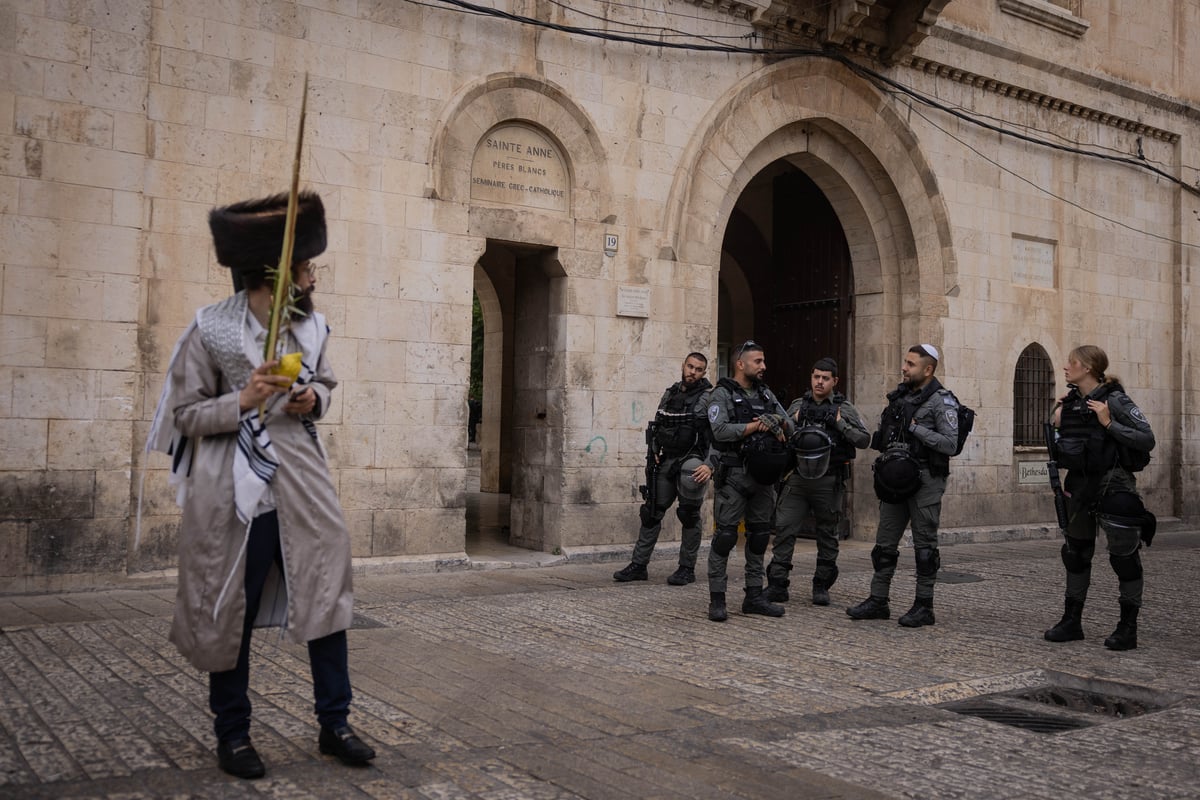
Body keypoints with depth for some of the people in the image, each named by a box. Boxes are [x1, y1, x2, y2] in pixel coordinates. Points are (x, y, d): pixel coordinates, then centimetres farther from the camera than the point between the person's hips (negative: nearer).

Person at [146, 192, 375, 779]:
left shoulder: (312, 327, 4)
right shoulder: (212, 329, -10)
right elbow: (185, 412, -6)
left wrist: (313, 398, -2)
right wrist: (243, 400, -22)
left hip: (303, 489, 5)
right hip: (237, 495, -4)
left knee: (326, 599, 5)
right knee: (232, 617, 7)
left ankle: (334, 725, 20)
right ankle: (232, 735, 25)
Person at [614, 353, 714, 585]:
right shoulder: (670, 394, 12)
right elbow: (656, 426, 21)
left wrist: (709, 465, -27)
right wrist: (654, 452, 7)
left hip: (691, 463, -6)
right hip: (665, 462, 6)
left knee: (689, 516, 0)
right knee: (651, 512, 6)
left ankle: (687, 569, 11)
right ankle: (639, 565, 13)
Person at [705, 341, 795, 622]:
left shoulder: (766, 394, 15)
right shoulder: (722, 394, -4)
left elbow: (790, 427, 12)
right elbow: (720, 430, -19)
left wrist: (777, 421, -9)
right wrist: (757, 425, -14)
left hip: (763, 477, 7)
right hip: (734, 475, -7)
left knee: (759, 536, 10)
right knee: (725, 536, -6)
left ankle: (754, 596, 19)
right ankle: (717, 599, 0)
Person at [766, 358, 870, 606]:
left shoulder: (844, 408, 3)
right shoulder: (798, 405, 11)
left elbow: (864, 439, -3)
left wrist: (840, 424, -13)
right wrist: (792, 424, -3)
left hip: (828, 481, -2)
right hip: (797, 478, 2)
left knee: (827, 534, 7)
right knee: (784, 529, -5)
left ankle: (822, 586, 19)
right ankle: (777, 584, -1)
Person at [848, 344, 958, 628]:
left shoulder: (941, 401, -8)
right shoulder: (899, 396, 13)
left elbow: (950, 444, -17)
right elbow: (884, 436, 24)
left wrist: (915, 427, -17)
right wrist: (885, 465, 10)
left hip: (925, 480, -7)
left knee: (924, 546, 1)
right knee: (885, 543, 9)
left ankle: (924, 607, 9)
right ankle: (878, 602, 17)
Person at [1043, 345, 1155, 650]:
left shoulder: (1114, 400, -13)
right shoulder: (1070, 402, 6)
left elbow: (1147, 439, -17)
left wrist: (1109, 423, -24)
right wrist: (1058, 423, 2)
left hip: (1113, 485, -7)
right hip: (1080, 484, 8)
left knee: (1123, 556, 0)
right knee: (1075, 553, 12)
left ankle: (1128, 628, 10)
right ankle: (1072, 622, 22)